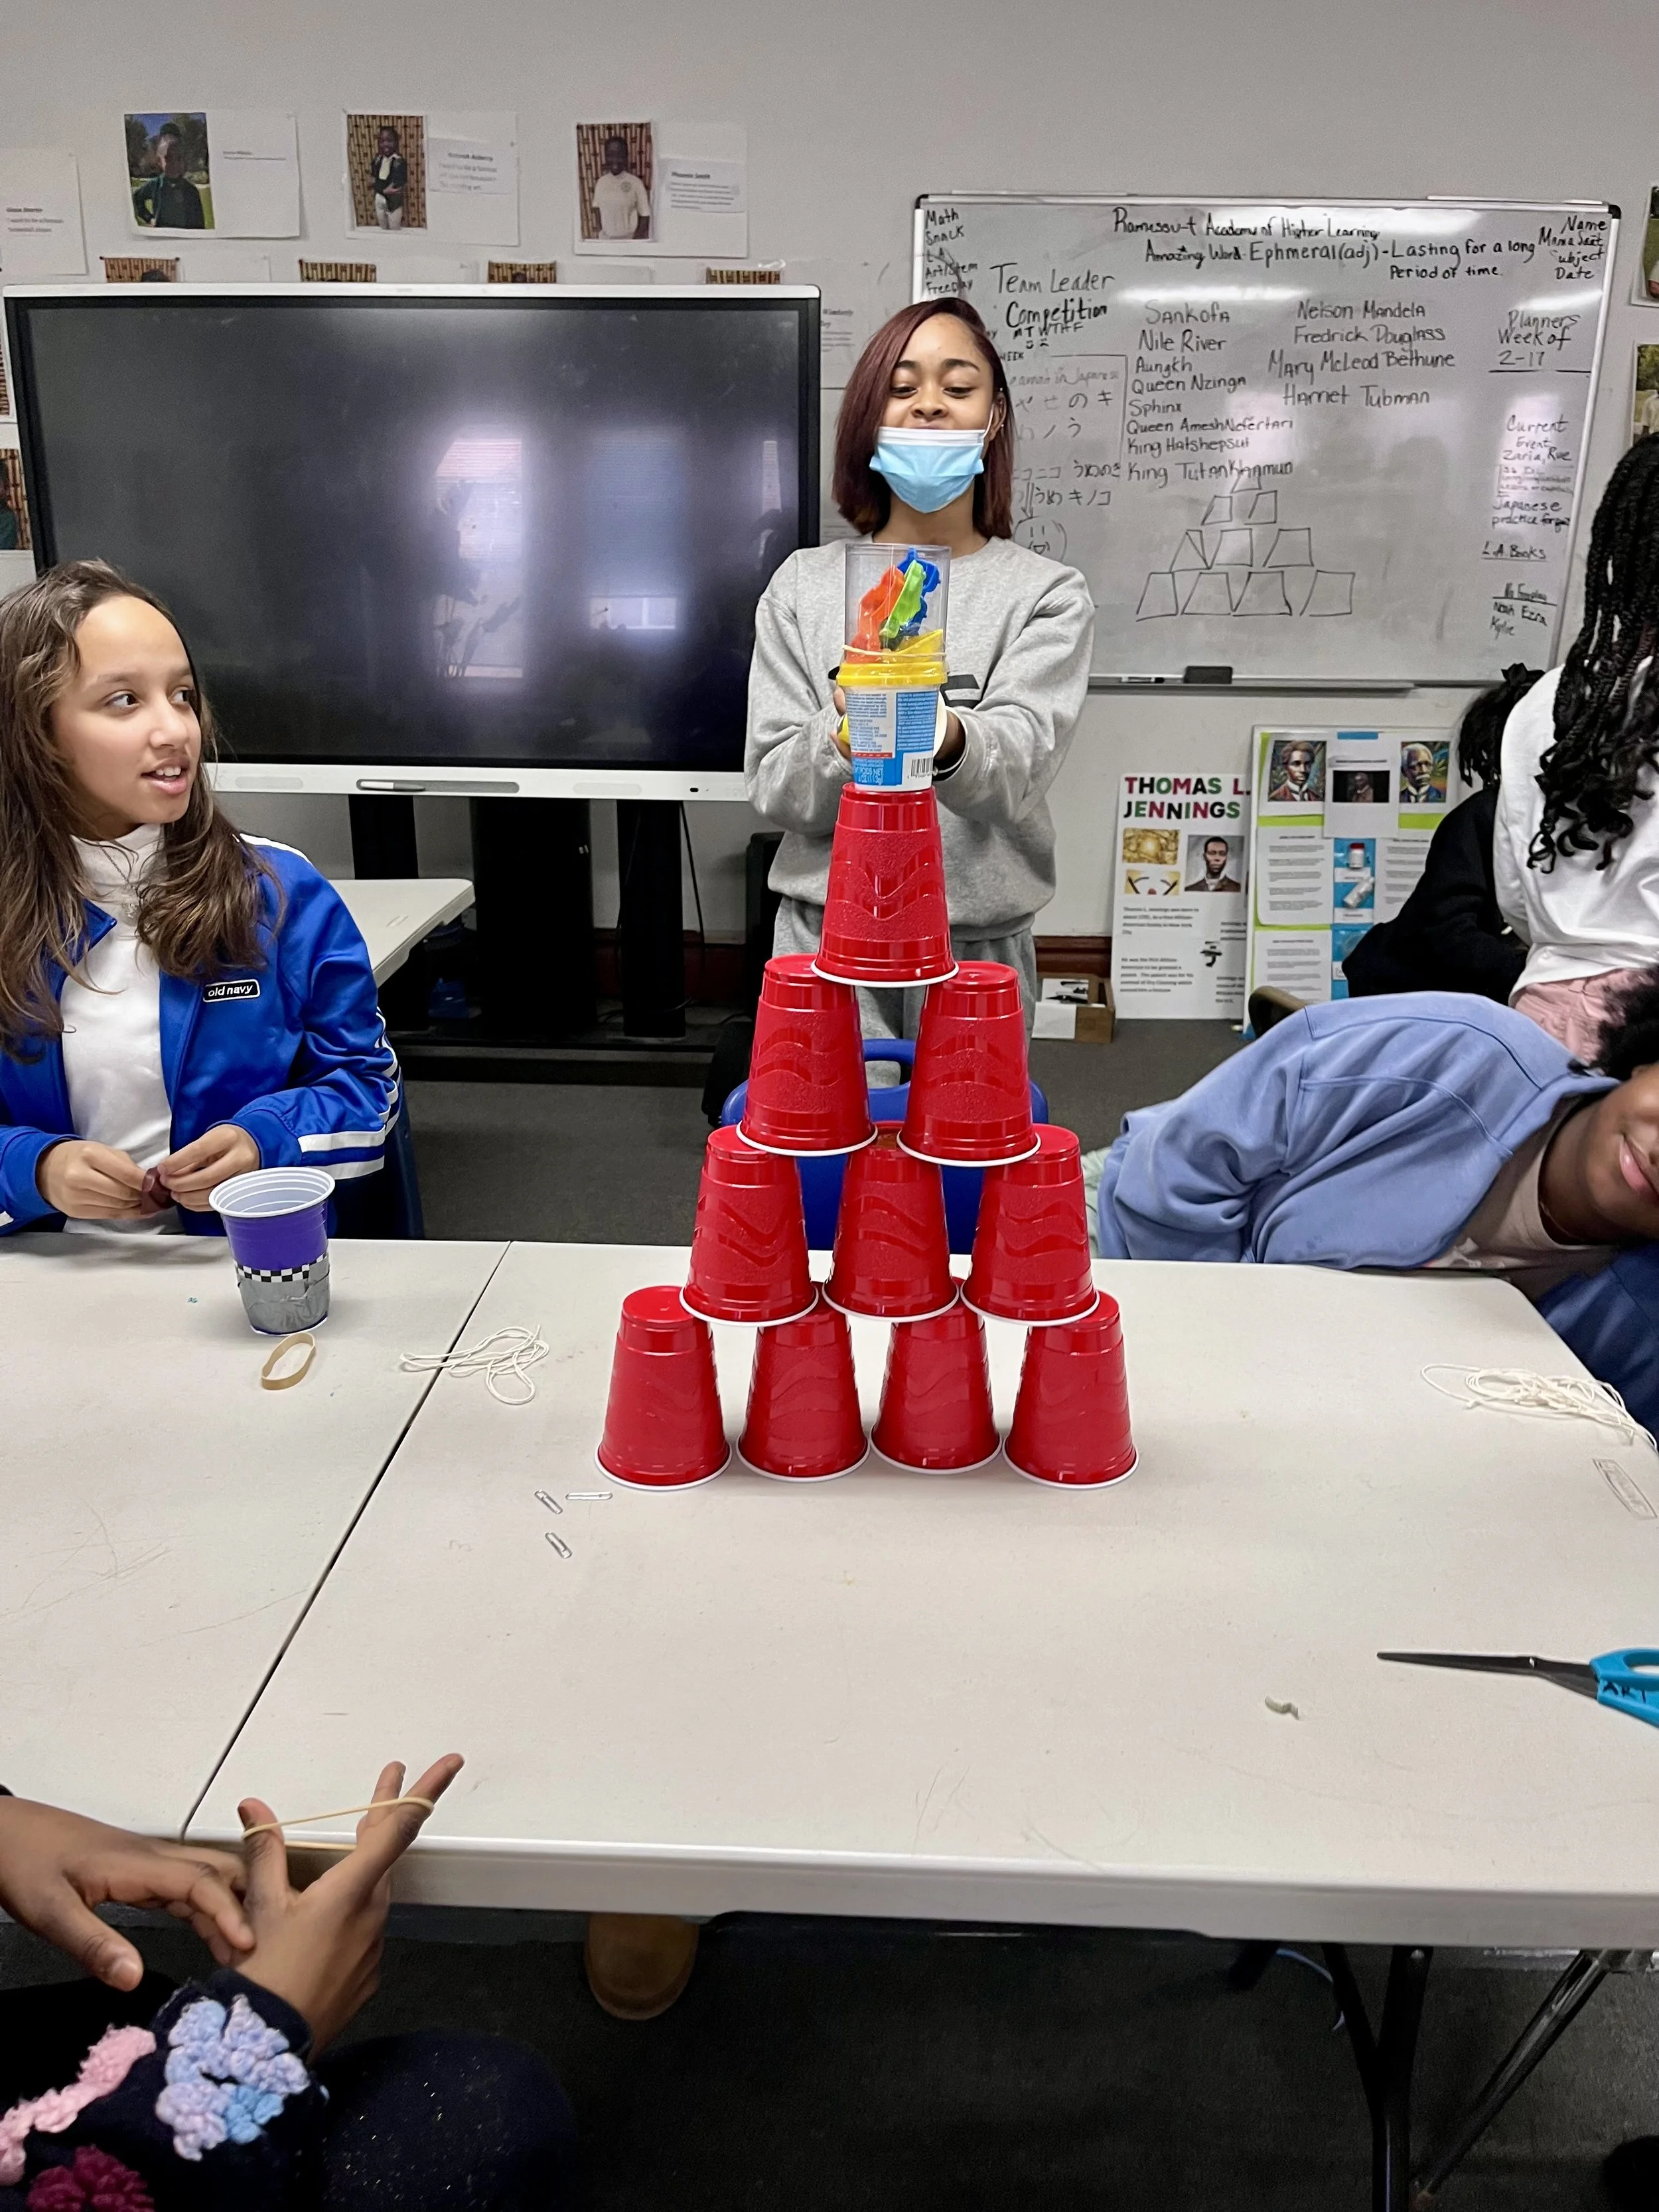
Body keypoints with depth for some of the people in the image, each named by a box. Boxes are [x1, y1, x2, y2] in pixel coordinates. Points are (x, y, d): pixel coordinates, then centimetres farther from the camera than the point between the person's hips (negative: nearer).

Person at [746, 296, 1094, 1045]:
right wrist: (842, 742, -22)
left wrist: (951, 745, -37)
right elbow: (772, 785, -1)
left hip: (980, 944, 0)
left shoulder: (1048, 595, 2)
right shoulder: (804, 584, 5)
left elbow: (1020, 758, -14)